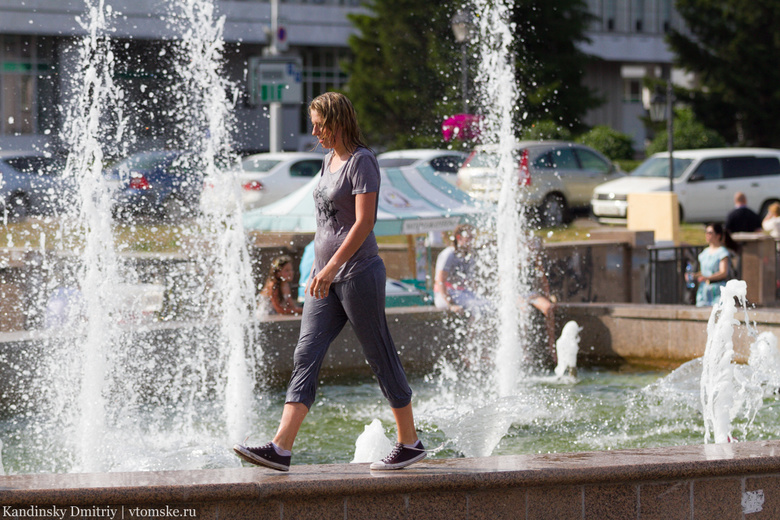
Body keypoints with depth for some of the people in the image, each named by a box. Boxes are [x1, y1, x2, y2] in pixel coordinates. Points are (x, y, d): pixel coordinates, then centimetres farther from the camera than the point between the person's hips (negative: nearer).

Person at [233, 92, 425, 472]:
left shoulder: (361, 162, -11)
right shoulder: (330, 160, 15)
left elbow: (364, 222, -18)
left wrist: (332, 266, -23)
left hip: (358, 273, -8)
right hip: (327, 277, 8)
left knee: (381, 358, 1)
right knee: (306, 355, -2)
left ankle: (410, 442, 14)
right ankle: (280, 449, -9)